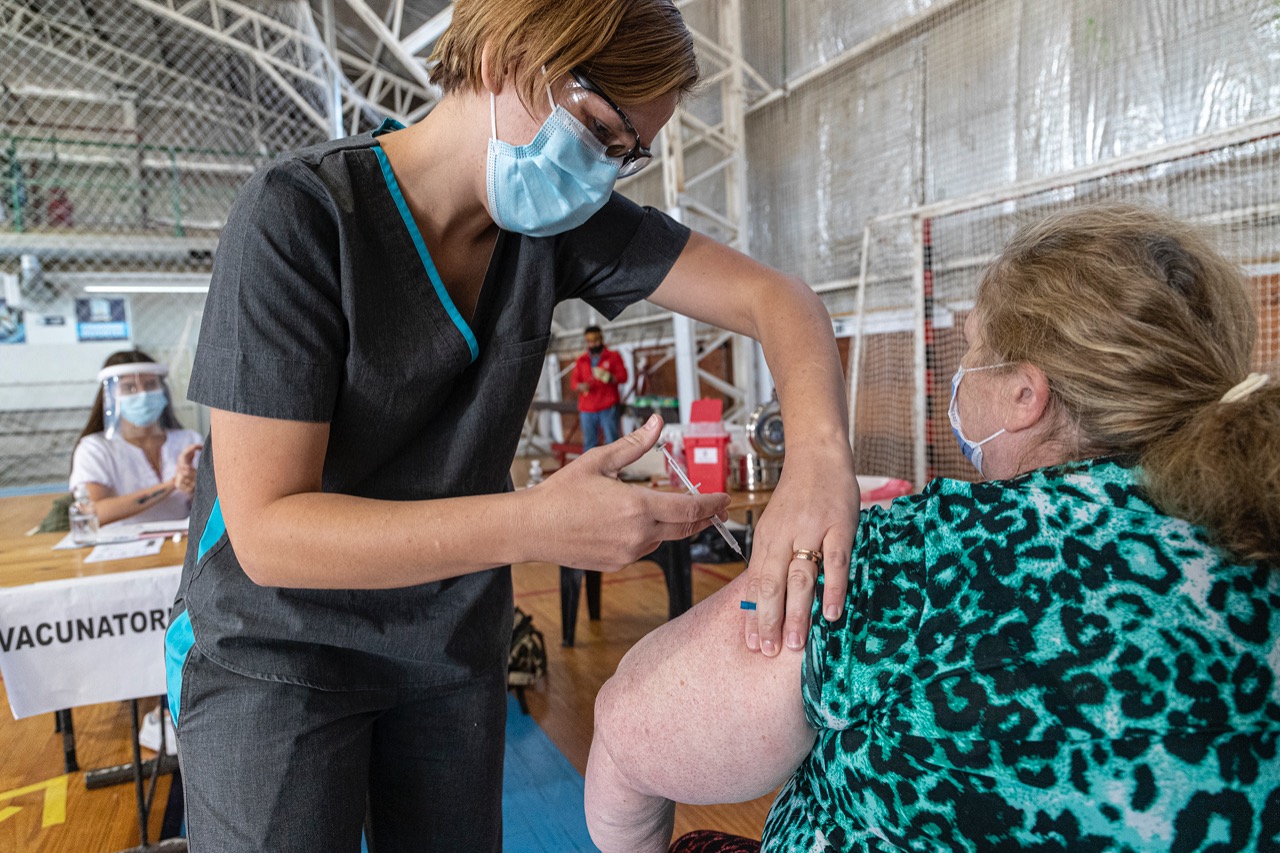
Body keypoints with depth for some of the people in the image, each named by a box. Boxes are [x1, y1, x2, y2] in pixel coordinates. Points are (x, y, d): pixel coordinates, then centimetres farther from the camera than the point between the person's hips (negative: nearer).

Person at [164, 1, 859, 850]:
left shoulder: (561, 221, -8)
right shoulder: (299, 216, -22)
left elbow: (773, 295, -10)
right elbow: (266, 531, -25)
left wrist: (819, 455, -30)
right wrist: (538, 524, -36)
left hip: (453, 645, 4)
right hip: (276, 651, -3)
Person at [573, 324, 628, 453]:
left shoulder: (613, 356, 9)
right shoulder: (581, 360, 16)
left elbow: (623, 376, 0)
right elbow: (575, 381, 12)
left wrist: (610, 378, -21)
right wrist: (581, 386, -12)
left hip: (609, 408, -2)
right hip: (587, 409, 2)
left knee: (612, 441, -5)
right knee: (589, 442, 2)